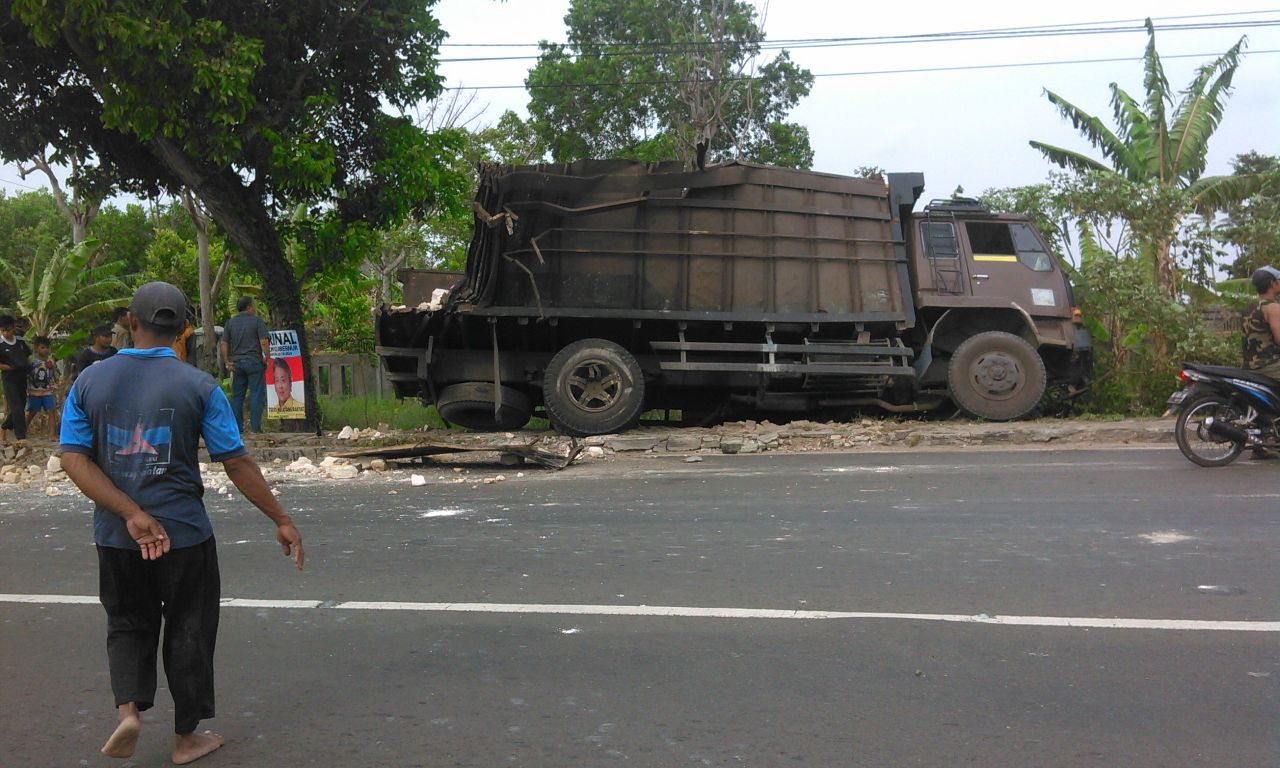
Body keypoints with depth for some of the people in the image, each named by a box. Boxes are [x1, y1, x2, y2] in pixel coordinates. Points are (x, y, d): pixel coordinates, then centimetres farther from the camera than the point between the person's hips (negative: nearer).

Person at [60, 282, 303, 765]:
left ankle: (128, 709, 1)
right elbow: (236, 463, -11)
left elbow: (73, 459, -9)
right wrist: (281, 520, -4)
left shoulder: (89, 381, -1)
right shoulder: (198, 386, -10)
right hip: (184, 533, -2)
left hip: (114, 537, 3)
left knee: (128, 624, 22)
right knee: (188, 631, 12)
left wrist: (132, 515, -14)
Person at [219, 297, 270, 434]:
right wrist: (268, 359, -5)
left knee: (237, 396, 10)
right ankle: (255, 428, -4)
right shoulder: (257, 321, -4)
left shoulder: (230, 322, 10)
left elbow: (223, 344, 5)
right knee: (256, 394, -1)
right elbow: (264, 342, -13)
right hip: (254, 362, -5)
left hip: (237, 363, 5)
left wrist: (227, 361, 8)